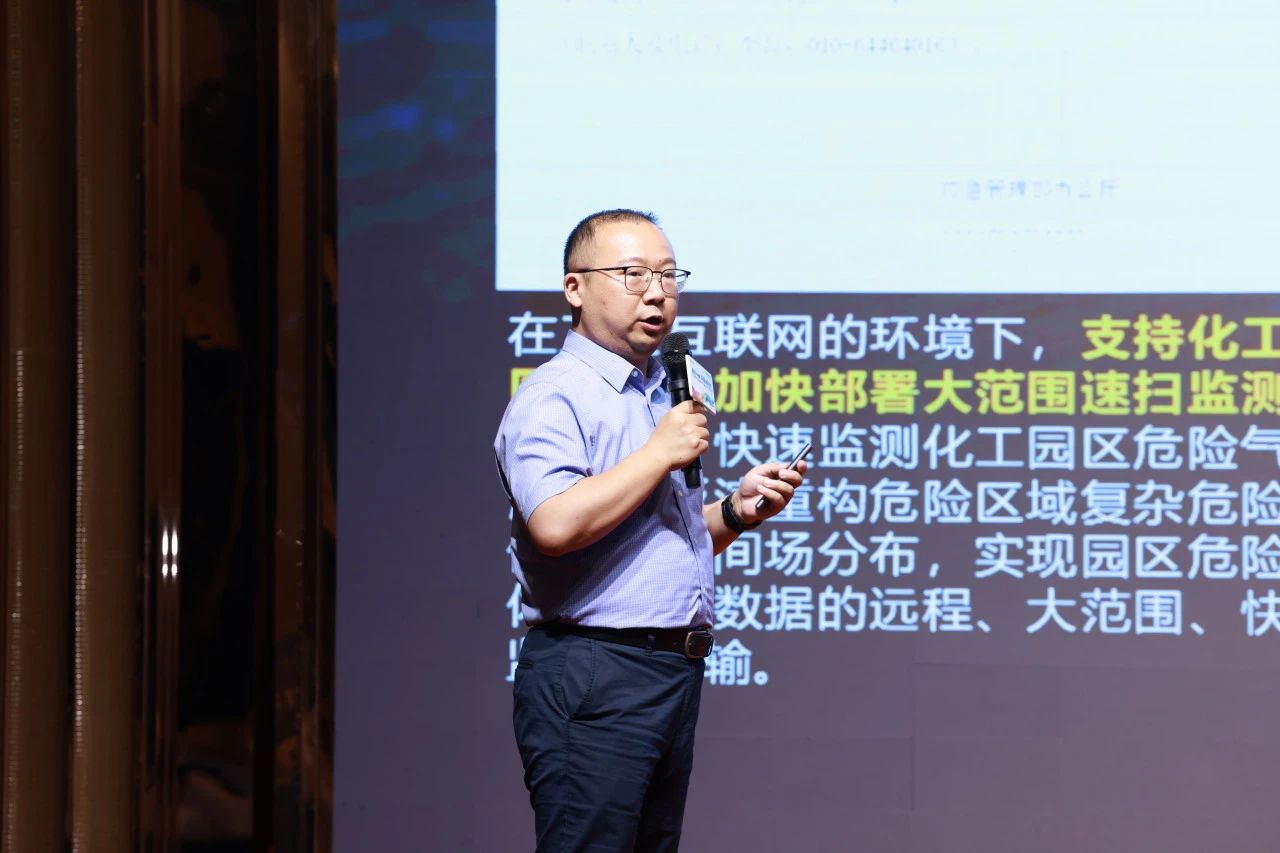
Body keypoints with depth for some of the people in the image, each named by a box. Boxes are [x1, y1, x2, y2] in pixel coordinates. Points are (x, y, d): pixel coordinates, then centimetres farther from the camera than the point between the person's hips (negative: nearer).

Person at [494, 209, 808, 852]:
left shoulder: (665, 395, 21)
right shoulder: (555, 396, -8)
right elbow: (556, 524, -26)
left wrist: (735, 510, 9)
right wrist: (662, 453, -16)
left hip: (675, 672, 9)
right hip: (592, 672, -9)